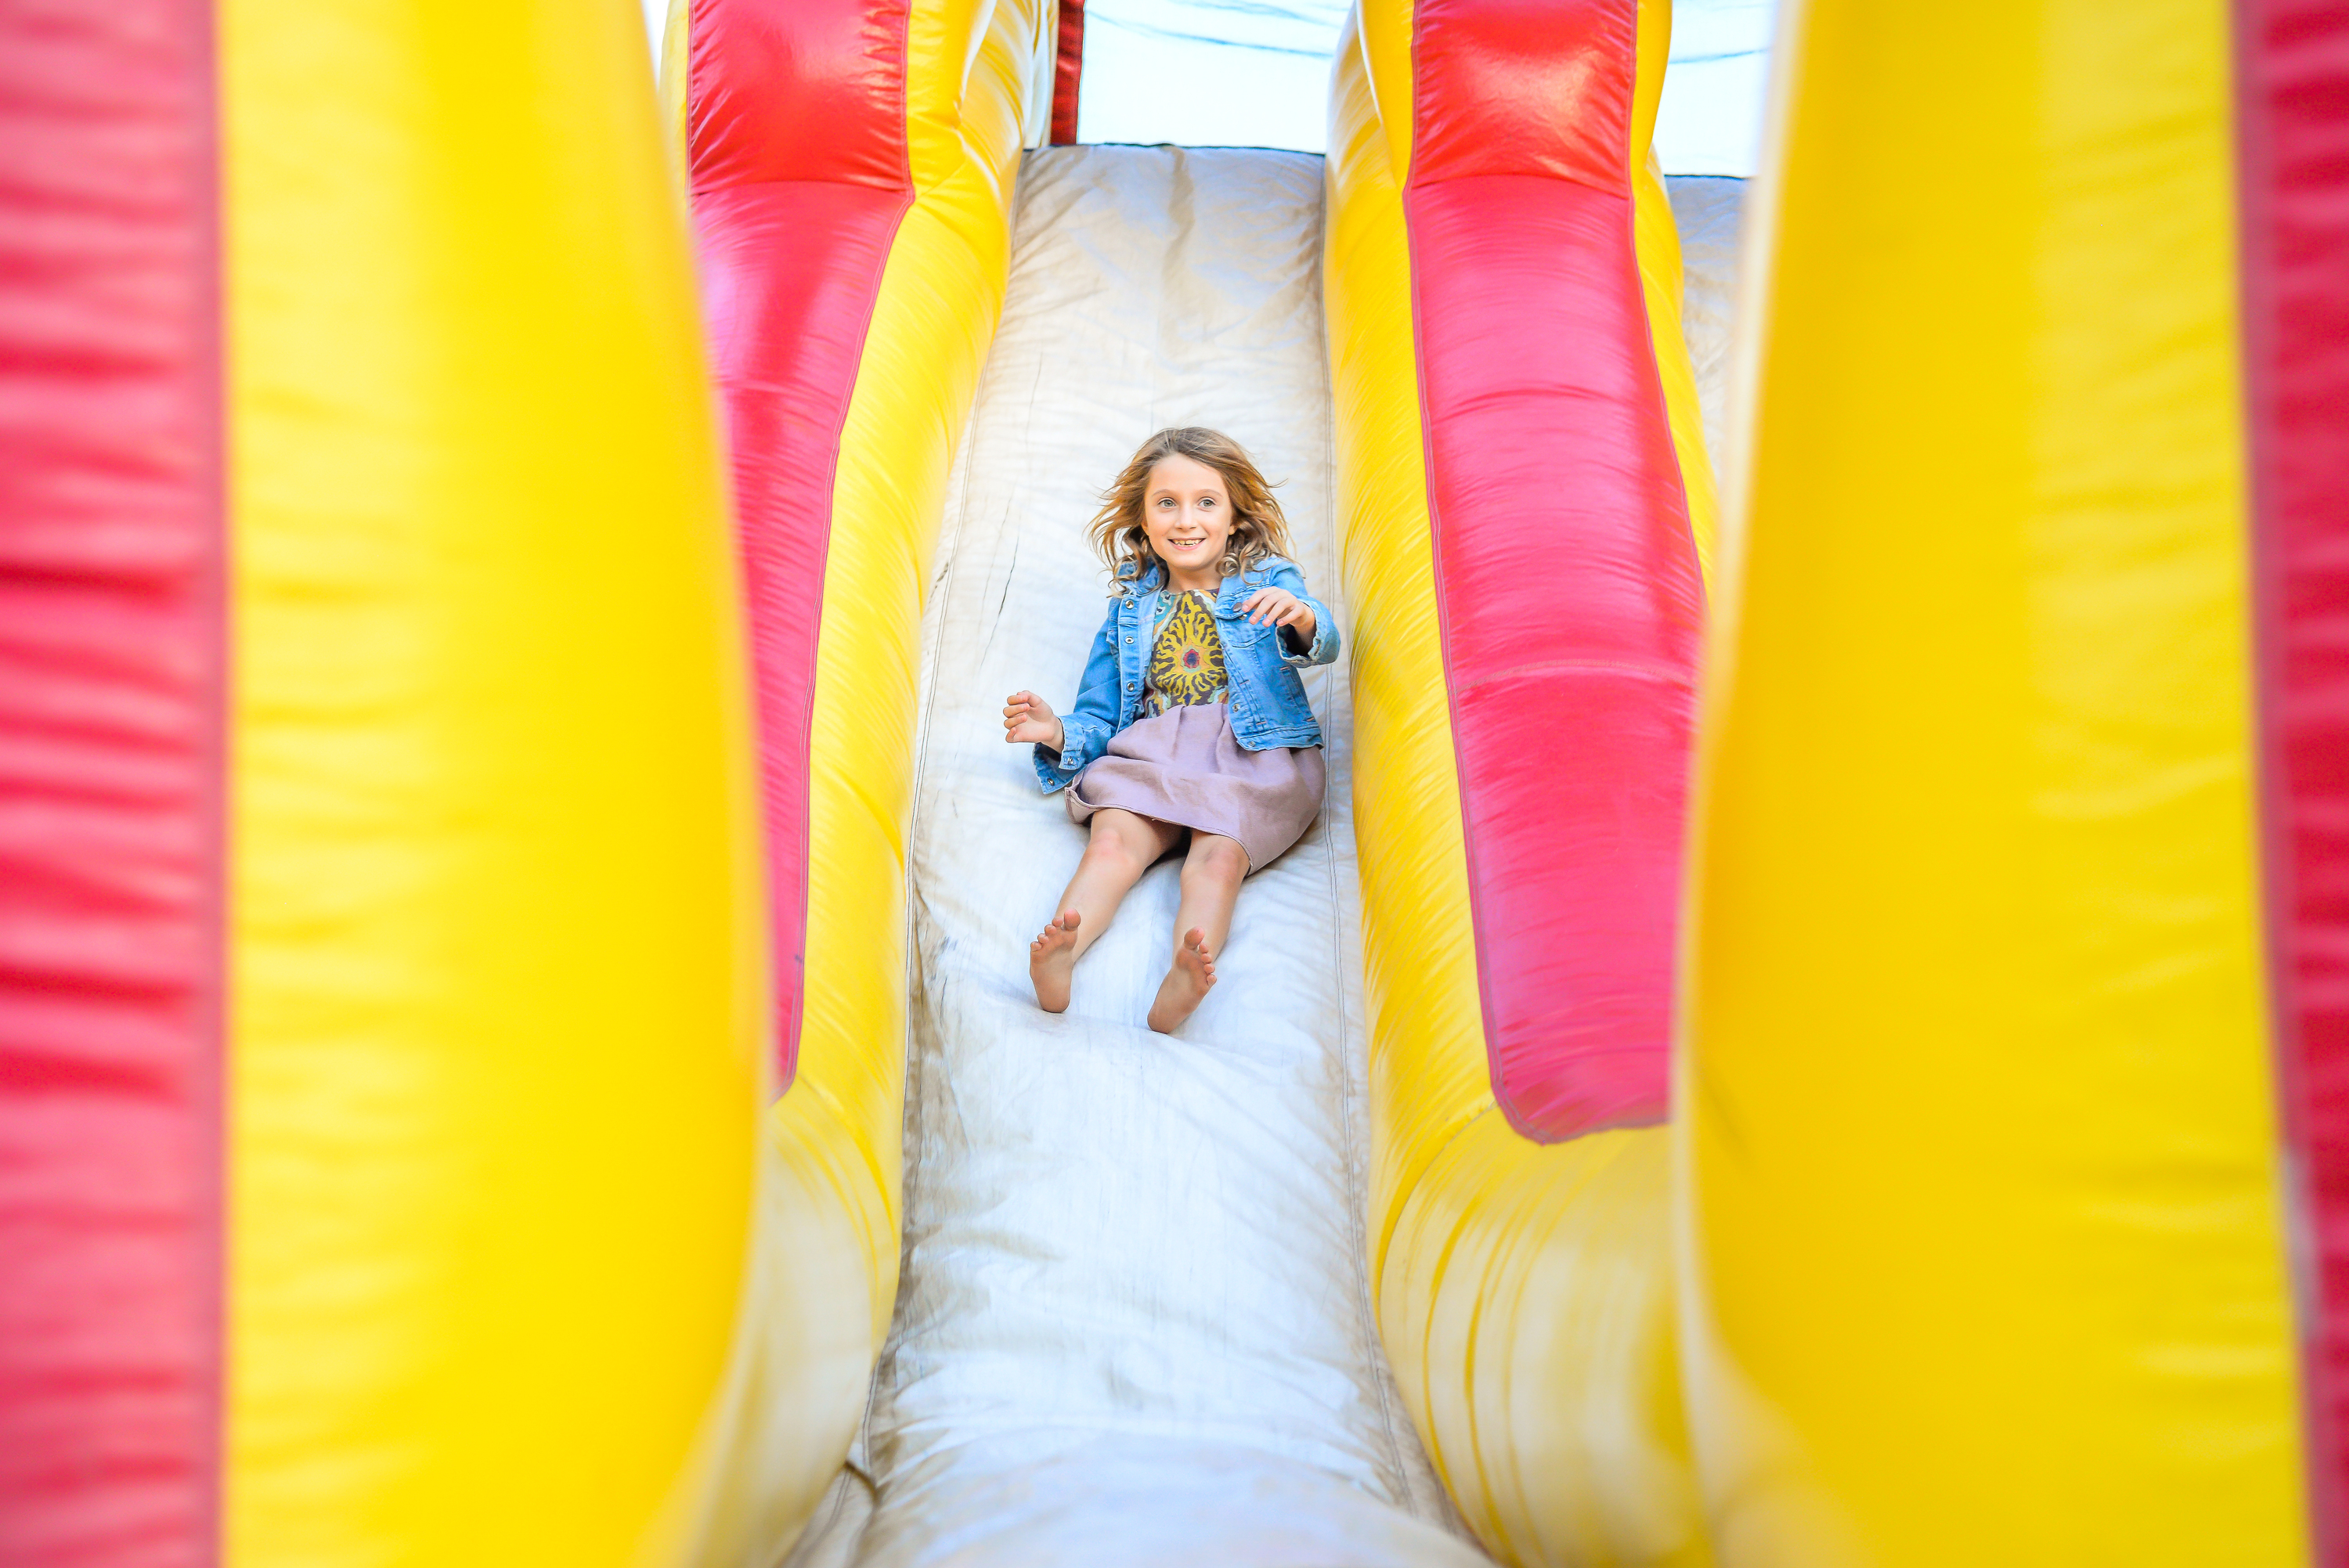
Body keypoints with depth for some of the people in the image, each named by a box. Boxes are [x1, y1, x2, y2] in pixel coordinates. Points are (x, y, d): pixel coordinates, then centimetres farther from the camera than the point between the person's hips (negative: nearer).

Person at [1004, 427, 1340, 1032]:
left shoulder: (1269, 584, 13)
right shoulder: (1130, 608, 22)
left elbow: (1323, 643, -9)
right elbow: (1099, 717, 22)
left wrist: (1302, 618, -34)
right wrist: (1058, 734, -2)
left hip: (1254, 760, -2)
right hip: (1148, 759, 3)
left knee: (1219, 858, -31)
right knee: (1112, 844, -28)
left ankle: (1180, 983, -57)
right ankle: (1056, 963, -53)